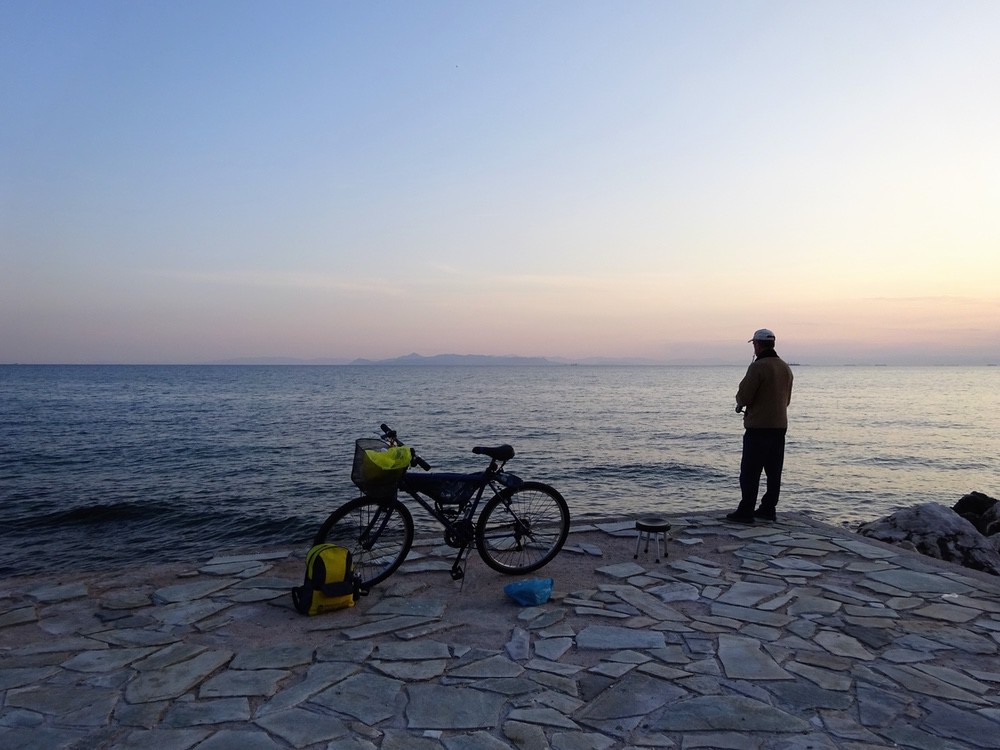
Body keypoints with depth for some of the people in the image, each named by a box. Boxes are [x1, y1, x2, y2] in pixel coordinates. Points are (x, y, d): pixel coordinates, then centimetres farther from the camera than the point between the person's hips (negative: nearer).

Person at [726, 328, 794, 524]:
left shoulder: (758, 366, -15)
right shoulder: (785, 367, 11)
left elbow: (744, 395, -18)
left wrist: (740, 404, 6)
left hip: (758, 427, -8)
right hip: (779, 426, 8)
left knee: (750, 471, -3)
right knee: (774, 471, 12)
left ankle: (746, 511, -1)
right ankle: (768, 510, 18)